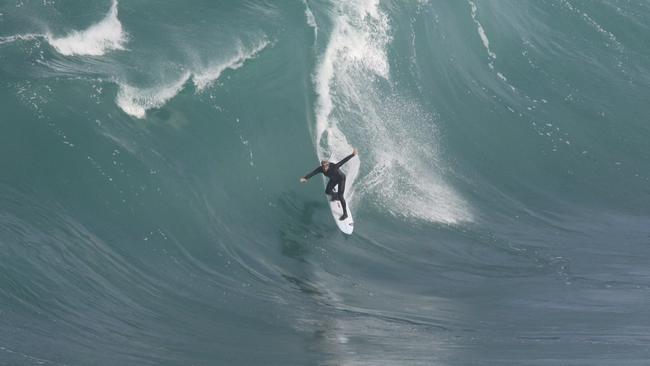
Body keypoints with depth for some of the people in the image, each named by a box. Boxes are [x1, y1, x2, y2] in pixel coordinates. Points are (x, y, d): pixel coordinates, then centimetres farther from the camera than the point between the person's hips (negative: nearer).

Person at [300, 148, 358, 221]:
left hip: (341, 178, -6)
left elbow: (344, 161, -47)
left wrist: (352, 154, -57)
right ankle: (335, 196, 49)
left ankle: (345, 214, 2)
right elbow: (313, 173, -39)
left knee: (340, 196, -11)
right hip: (333, 179, 6)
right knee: (327, 192, 12)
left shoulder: (333, 167, -42)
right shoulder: (321, 168, -28)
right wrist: (305, 178, -54)